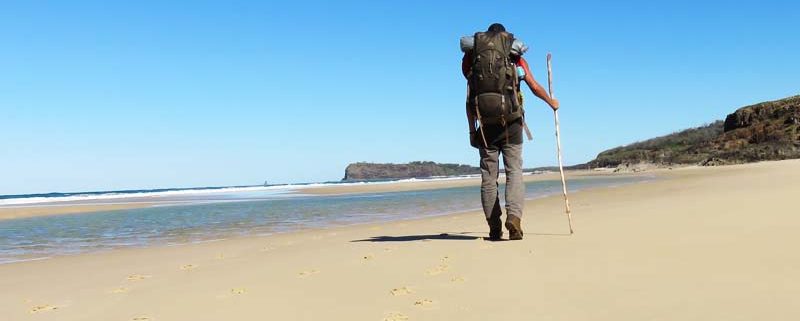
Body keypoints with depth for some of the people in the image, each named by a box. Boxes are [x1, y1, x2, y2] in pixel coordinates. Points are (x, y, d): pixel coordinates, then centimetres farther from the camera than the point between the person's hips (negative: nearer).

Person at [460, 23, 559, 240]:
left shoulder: (472, 57, 11)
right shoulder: (515, 57, 9)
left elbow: (469, 101, 7)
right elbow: (535, 88, 16)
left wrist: (472, 130, 10)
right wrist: (552, 102, 34)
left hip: (484, 125, 1)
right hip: (511, 123, -1)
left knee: (489, 176, 6)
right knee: (514, 171, 1)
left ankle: (494, 229, 6)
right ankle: (513, 216, -20)